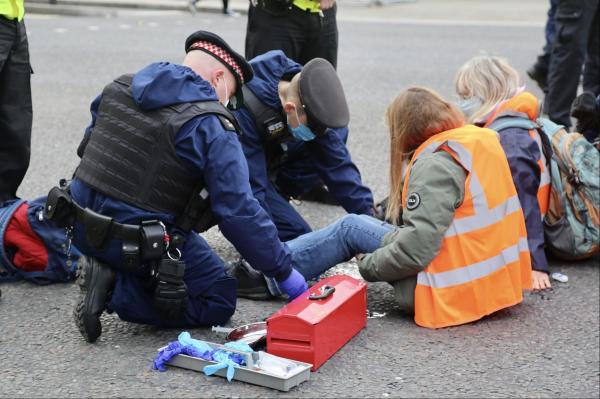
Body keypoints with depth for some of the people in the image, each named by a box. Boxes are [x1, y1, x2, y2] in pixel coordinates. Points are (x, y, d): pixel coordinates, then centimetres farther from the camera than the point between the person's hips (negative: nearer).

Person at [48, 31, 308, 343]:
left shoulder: (118, 88, 6)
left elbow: (88, 147, 19)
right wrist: (284, 272, -7)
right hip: (143, 243, -8)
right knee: (219, 303, 7)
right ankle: (115, 291, -9)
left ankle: (106, 273, 5)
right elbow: (239, 212, -16)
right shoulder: (212, 127, -15)